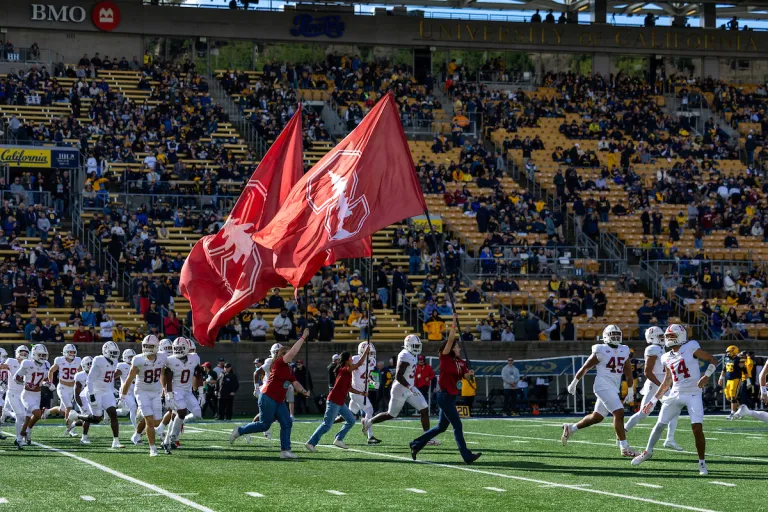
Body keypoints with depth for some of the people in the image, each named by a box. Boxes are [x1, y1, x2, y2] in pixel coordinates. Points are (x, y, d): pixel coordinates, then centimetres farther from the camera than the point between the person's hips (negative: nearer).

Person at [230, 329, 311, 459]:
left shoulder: (289, 370, 15)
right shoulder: (279, 363, -11)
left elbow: (295, 383, 12)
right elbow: (293, 352, -22)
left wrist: (303, 391, -8)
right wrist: (303, 337, -20)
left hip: (279, 402, 9)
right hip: (268, 399, -9)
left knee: (287, 423, 1)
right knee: (264, 425, -3)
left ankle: (285, 450, 3)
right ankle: (239, 431, 14)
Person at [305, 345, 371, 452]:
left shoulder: (348, 372, 13)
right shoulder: (344, 370, -14)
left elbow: (349, 388, 19)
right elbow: (359, 364, -23)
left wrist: (361, 393, 11)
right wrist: (366, 351, -17)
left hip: (340, 403, 10)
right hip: (334, 401, -10)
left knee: (351, 420, 13)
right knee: (327, 425, -7)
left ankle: (338, 440, 19)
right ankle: (311, 443, -4)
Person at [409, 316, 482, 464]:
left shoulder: (460, 362, 11)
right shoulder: (445, 357, -9)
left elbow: (465, 376, 3)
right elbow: (450, 340, -17)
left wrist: (469, 374, -18)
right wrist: (454, 323, -18)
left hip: (451, 396, 8)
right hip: (445, 395, -8)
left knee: (441, 427, 16)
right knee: (457, 426, -7)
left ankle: (416, 444, 26)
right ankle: (467, 456, -4)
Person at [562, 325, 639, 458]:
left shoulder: (624, 351, 10)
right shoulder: (601, 351, -8)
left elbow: (628, 372, 18)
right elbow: (585, 368, 0)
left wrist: (631, 391, 18)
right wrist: (574, 383, 6)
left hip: (614, 389, 8)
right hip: (604, 386, -8)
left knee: (597, 417, 15)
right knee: (619, 413, -17)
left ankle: (571, 428, 36)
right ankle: (625, 448, -15)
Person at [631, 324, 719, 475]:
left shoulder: (691, 348, -7)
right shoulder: (667, 358, 10)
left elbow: (713, 361, -7)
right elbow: (666, 383, 19)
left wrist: (706, 376, -24)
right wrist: (653, 401, 20)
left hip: (693, 395, -5)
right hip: (676, 394, 5)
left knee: (697, 428, -14)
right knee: (660, 424, 8)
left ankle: (702, 463, 0)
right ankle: (648, 452, 31)